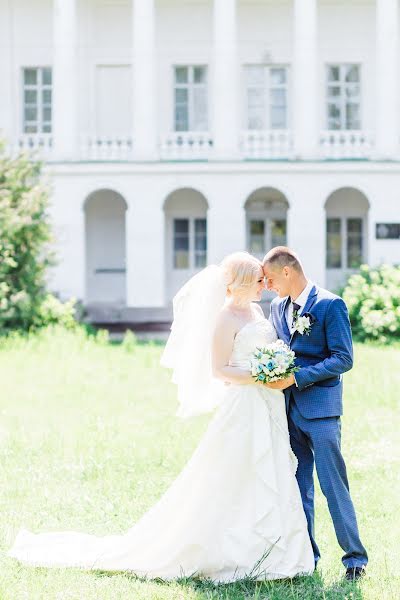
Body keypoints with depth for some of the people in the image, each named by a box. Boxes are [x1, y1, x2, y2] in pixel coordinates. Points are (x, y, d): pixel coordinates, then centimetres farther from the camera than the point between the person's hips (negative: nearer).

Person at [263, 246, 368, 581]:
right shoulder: (278, 307, 13)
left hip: (320, 407, -7)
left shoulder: (330, 305, -9)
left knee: (334, 485, -6)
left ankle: (355, 557, 2)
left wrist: (296, 377, -18)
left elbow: (343, 359, -13)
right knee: (297, 487, 10)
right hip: (288, 408, 7)